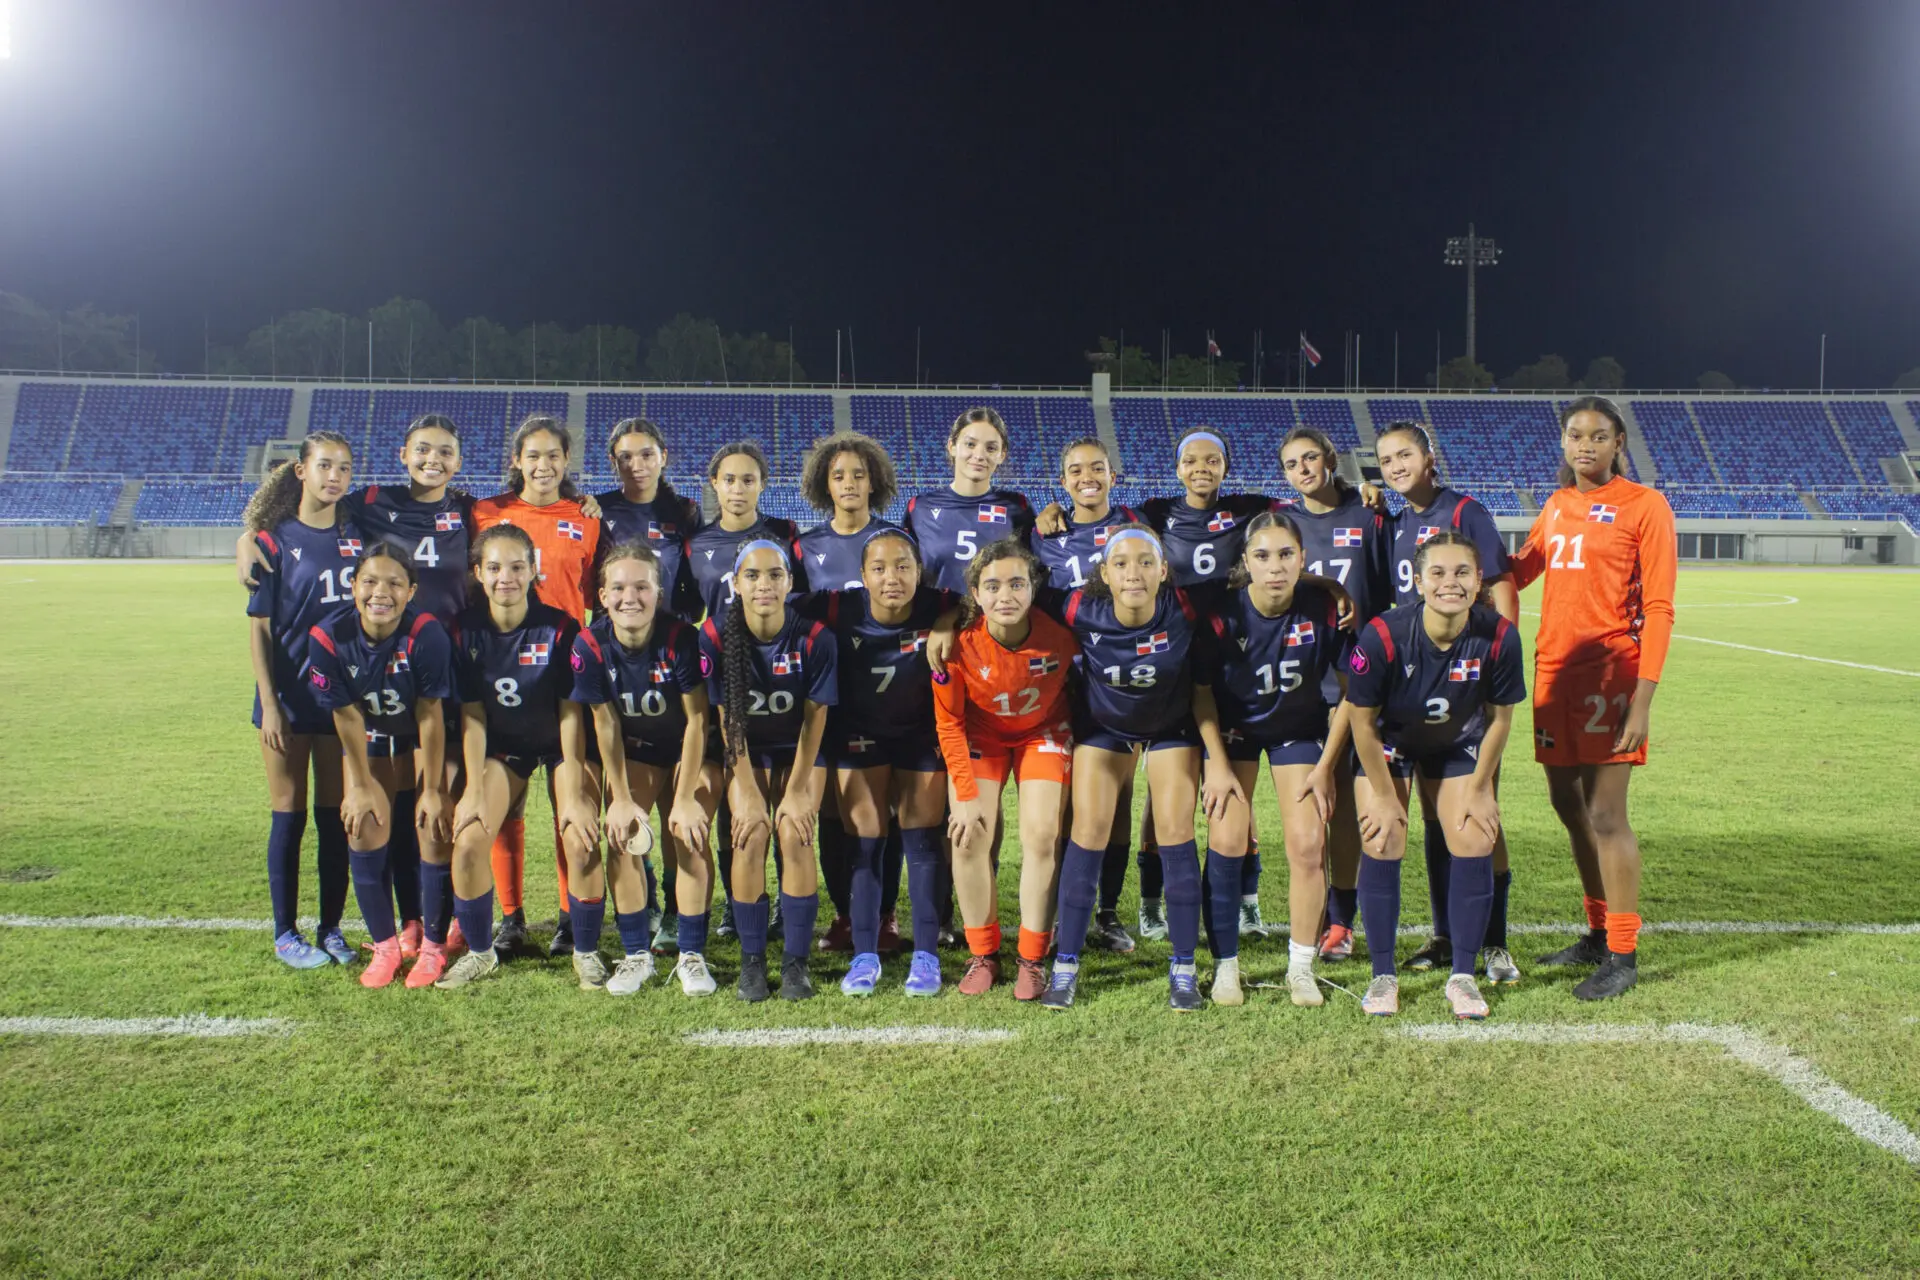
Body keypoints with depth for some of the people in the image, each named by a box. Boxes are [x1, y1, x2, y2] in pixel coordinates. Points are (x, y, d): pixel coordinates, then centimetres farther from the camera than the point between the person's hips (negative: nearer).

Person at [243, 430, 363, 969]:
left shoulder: (358, 537, 5)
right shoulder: (275, 540, -4)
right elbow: (259, 627, -4)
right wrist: (268, 703, -10)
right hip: (290, 700, -3)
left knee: (336, 817, 8)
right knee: (289, 816, 5)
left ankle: (331, 929, 19)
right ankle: (285, 933, 16)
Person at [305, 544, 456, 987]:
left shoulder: (427, 633, -31)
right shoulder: (329, 638, -24)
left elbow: (430, 715, -23)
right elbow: (347, 717, -12)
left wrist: (432, 790, -16)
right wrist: (360, 785, -5)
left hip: (426, 738, -2)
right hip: (371, 739, 3)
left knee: (434, 828, -11)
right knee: (365, 831, -5)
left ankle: (433, 946, 5)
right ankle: (385, 946, 12)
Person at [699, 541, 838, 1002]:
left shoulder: (814, 638, -21)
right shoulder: (716, 636, -19)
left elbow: (813, 720, -14)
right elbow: (728, 719, -14)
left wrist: (796, 792, -14)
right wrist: (749, 794, -16)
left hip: (801, 751, -1)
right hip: (747, 753, 1)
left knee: (795, 834, -17)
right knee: (751, 835, -16)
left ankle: (795, 962, -4)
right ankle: (751, 962, -2)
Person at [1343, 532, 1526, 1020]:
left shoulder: (1499, 637, -27)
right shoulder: (1382, 636, -33)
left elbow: (1499, 717, -10)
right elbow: (1362, 720, -19)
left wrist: (1479, 789, -3)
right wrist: (1384, 796, -11)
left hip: (1459, 746, 2)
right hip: (1388, 743, -2)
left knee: (1474, 844, -7)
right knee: (1382, 843, -11)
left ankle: (1463, 976, 10)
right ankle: (1383, 976, 5)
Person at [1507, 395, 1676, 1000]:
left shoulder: (1644, 505, -5)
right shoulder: (1556, 506, 13)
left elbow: (1658, 608, -10)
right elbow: (1518, 572, 26)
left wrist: (1643, 700, -17)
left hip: (1610, 671, -7)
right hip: (1554, 667, 7)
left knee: (1605, 815, -6)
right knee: (1567, 803, 13)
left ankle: (1623, 955, 4)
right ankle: (1599, 933, 27)